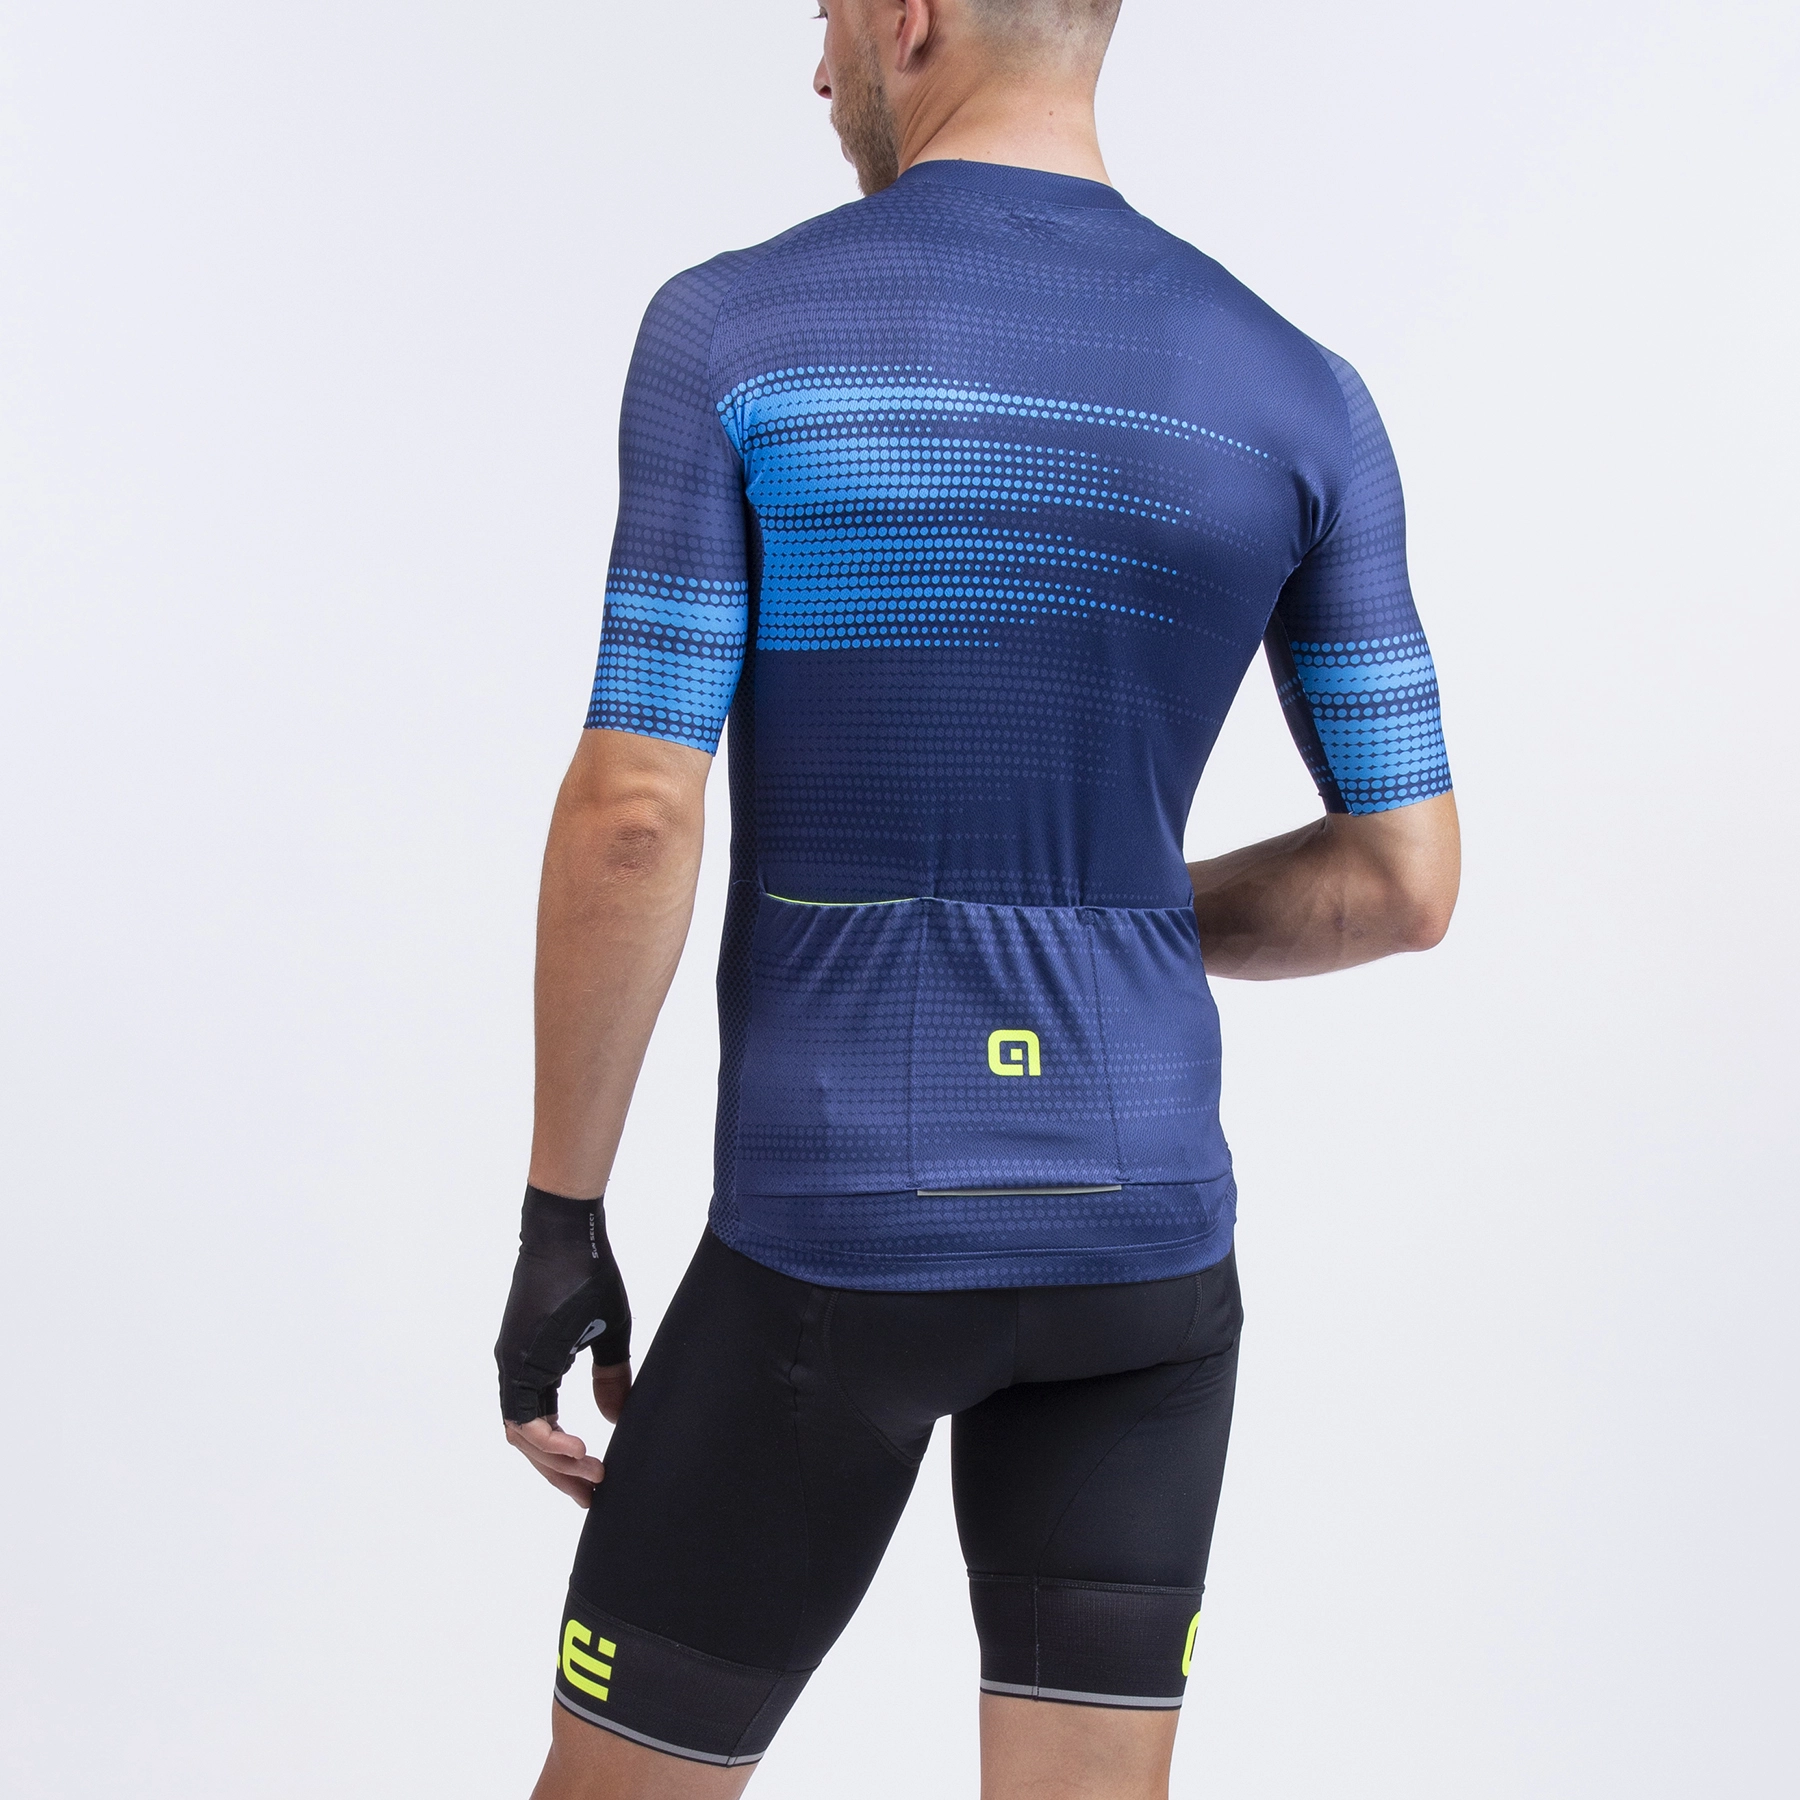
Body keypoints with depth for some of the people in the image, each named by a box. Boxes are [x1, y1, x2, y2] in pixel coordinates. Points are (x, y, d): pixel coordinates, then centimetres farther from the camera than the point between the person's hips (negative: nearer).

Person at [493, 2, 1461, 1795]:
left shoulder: (729, 332, -9)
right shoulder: (1298, 395, 0)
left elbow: (629, 822, -14)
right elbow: (1406, 880, 1)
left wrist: (556, 1224, -3)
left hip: (837, 1234, -3)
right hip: (1141, 1227, 3)